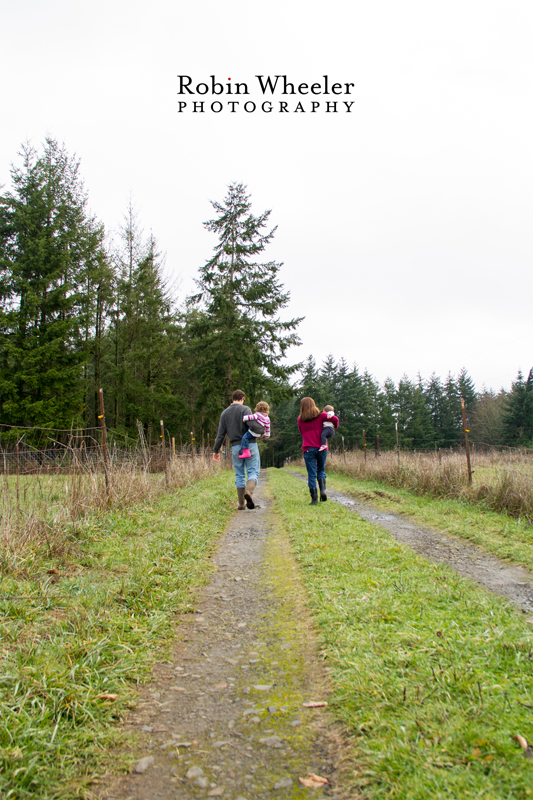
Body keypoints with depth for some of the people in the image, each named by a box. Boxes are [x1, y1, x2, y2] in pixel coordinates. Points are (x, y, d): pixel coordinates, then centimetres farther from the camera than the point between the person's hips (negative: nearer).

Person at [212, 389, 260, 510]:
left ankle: (241, 503, 12)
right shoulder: (245, 409, -5)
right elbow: (252, 425, -18)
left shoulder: (224, 413, 9)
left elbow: (220, 434, 7)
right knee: (253, 472, 2)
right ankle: (249, 492, -26)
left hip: (235, 447, 4)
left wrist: (216, 450, 13)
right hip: (250, 445, -4)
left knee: (239, 475, 11)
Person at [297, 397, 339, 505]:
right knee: (321, 470, 17)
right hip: (321, 448, 0)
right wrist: (335, 427, 11)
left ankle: (314, 499, -2)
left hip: (308, 449, 0)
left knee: (311, 474, 1)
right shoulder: (320, 415, 2)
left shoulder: (300, 419, 7)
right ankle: (323, 490, -4)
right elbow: (335, 419, -8)